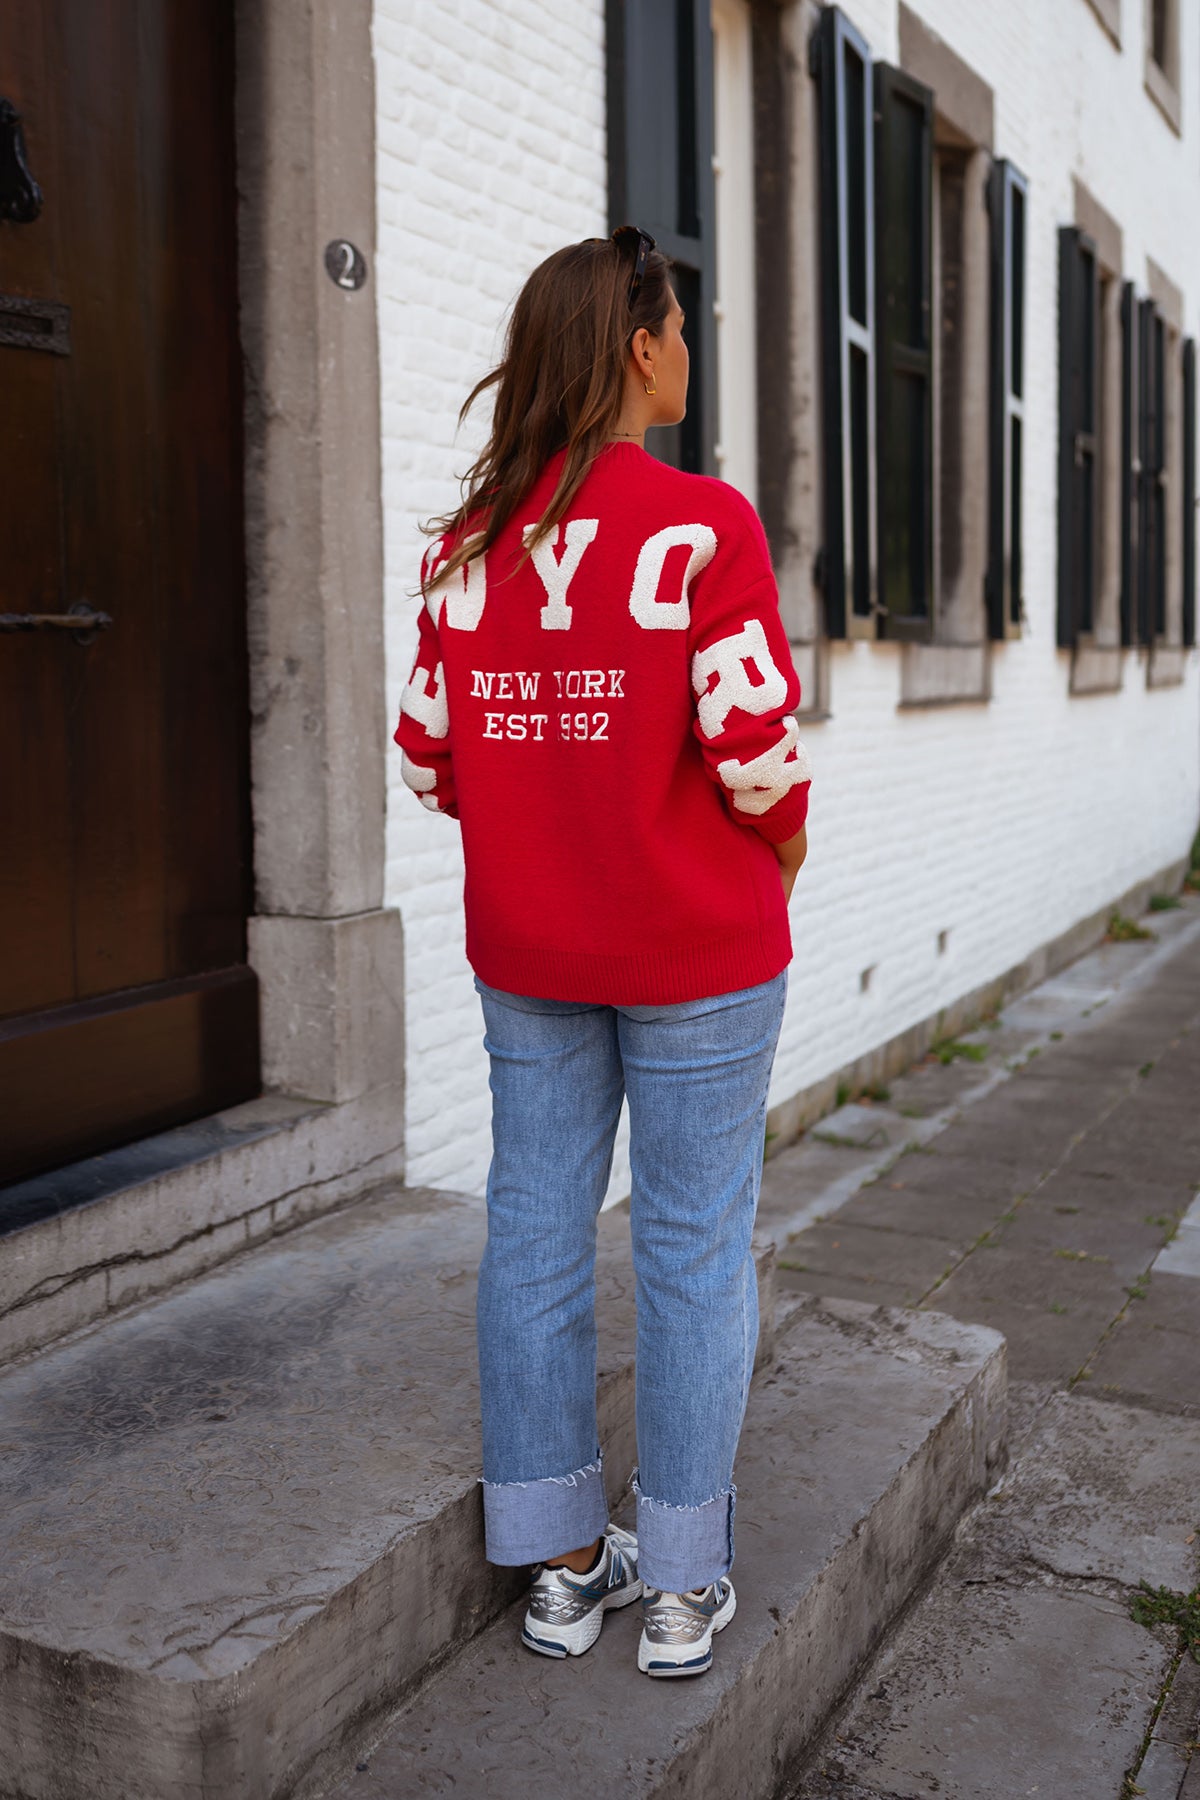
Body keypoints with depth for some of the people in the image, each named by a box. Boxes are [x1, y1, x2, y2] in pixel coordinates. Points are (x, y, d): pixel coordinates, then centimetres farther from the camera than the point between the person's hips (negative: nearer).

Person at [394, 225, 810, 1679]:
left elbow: (428, 755, 3)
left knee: (536, 1229, 13)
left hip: (524, 950, 5)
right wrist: (783, 850, 1)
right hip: (696, 952, -5)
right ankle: (683, 1587, 20)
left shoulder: (468, 542, 1)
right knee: (694, 1245, 7)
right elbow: (756, 744, -18)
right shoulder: (702, 525, -14)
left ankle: (560, 1565, 26)